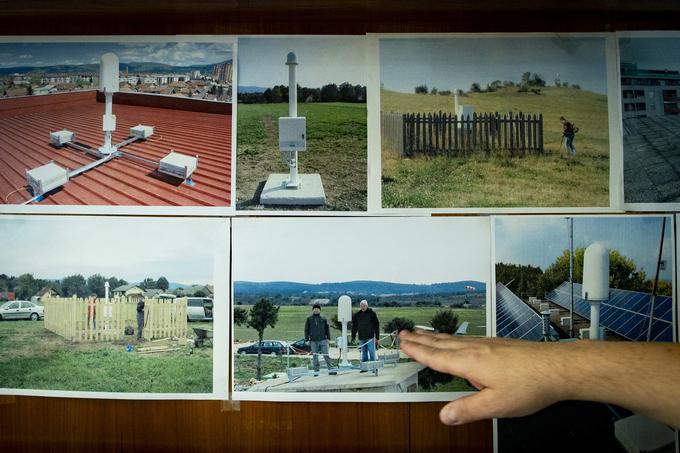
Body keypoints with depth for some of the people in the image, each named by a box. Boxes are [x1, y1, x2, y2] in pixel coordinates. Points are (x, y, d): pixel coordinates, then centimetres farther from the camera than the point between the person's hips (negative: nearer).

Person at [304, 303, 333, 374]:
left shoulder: (323, 318, 6)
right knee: (315, 356, 4)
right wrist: (307, 339, 1)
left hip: (323, 340, 0)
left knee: (326, 354, -1)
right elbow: (306, 330, 5)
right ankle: (316, 370, 11)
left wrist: (328, 338, 4)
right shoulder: (309, 319, 3)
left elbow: (327, 328, 10)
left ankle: (330, 368, 4)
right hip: (313, 341, 0)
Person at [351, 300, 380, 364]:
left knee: (371, 352, -3)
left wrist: (377, 337, -4)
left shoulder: (372, 313, 0)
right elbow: (354, 327, 12)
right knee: (364, 353, 9)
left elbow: (376, 325, 0)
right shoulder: (356, 315, 7)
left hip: (370, 337, -3)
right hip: (361, 338, 3)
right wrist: (353, 338, 8)